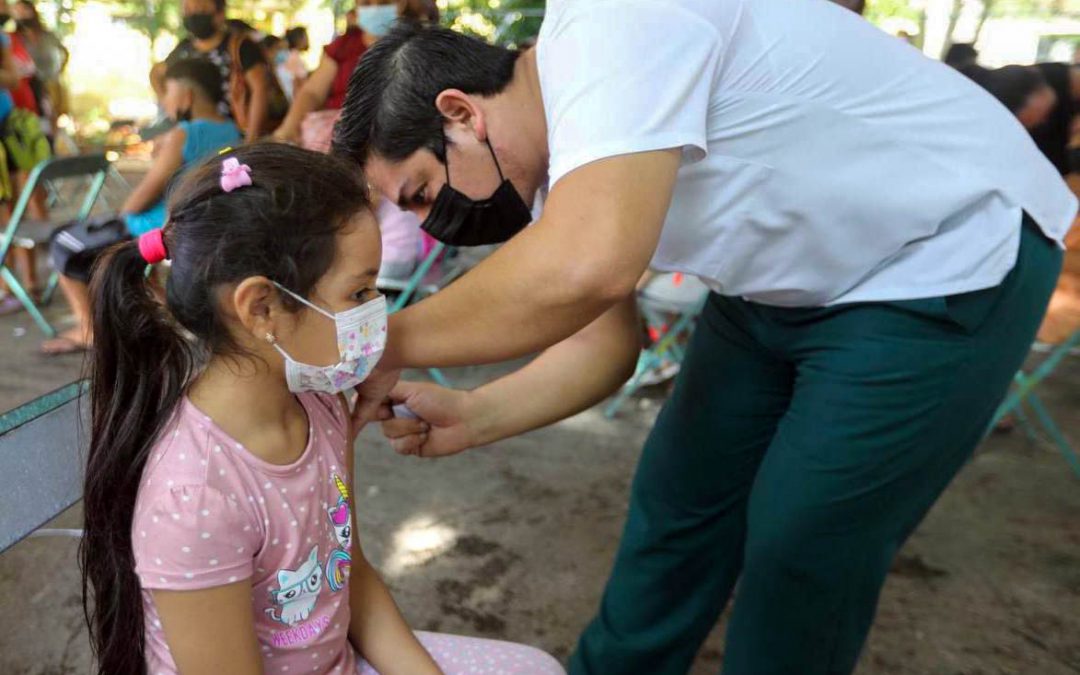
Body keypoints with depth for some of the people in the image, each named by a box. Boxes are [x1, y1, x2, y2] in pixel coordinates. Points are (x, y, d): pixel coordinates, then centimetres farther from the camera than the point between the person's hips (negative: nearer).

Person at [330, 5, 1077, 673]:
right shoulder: (562, 144, 0)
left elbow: (584, 270, -42)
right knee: (680, 502, 13)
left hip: (954, 266, -8)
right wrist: (472, 418, -11)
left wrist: (392, 344, -26)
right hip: (785, 284, 8)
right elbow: (605, 337, 3)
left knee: (800, 551, -1)